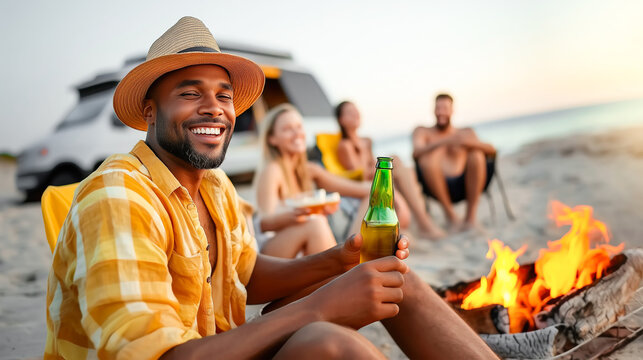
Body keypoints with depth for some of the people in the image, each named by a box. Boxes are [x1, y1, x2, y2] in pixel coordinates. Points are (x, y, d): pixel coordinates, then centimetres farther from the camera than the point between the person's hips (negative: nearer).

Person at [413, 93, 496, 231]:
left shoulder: (466, 132, 20)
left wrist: (467, 141, -17)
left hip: (462, 187, 1)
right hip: (439, 188, -1)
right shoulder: (422, 131, 16)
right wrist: (445, 141, -23)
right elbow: (416, 152, -7)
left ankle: (471, 217, -19)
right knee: (427, 158, -29)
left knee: (477, 156, -24)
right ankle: (450, 214, -16)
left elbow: (491, 150, 4)